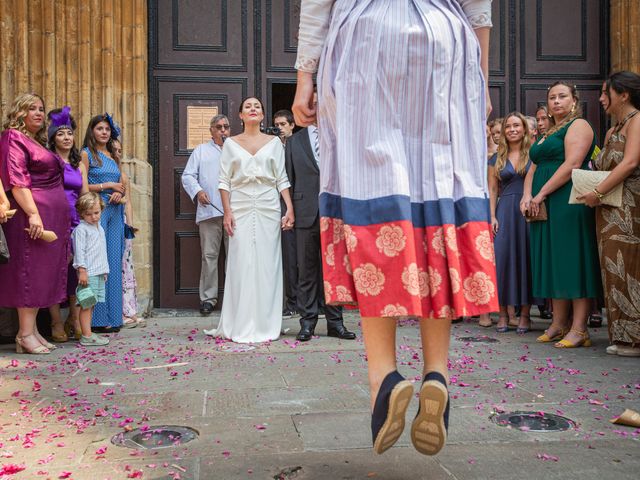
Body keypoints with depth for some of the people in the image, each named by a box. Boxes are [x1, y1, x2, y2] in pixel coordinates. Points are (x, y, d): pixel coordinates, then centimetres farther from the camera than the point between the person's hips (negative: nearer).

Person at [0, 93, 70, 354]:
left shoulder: (38, 143, 22)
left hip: (52, 216, 9)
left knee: (44, 272, 8)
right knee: (31, 270, -9)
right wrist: (33, 213, -23)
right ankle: (25, 334, -5)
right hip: (32, 213, -9)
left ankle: (32, 330, 13)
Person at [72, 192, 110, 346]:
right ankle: (86, 336, -6)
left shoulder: (100, 228, 18)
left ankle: (88, 333, 16)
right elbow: (79, 251, -13)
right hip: (88, 273, -8)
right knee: (86, 304, -6)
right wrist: (82, 270, -18)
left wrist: (105, 270, 22)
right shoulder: (81, 229, -7)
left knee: (91, 304, 11)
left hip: (99, 273, 8)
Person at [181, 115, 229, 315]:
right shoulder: (201, 150, 17)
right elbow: (187, 176, 10)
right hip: (209, 211, -1)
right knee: (209, 255, -2)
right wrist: (198, 191, -7)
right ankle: (208, 298, 4)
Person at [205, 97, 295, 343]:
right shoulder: (231, 143, 9)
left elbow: (282, 180, 6)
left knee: (267, 264, 0)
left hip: (268, 208, 0)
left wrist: (290, 209, -5)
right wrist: (227, 212, -6)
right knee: (241, 264, -3)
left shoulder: (274, 142, 10)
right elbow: (224, 181, 5)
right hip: (240, 208, 0)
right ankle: (241, 326, 5)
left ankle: (265, 325, 8)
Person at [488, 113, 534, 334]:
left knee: (526, 258, -1)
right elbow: (492, 190, 9)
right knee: (502, 257, -4)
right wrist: (492, 216, -2)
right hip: (504, 210, 2)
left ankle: (524, 314, 6)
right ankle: (504, 313, 4)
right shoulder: (497, 158, 12)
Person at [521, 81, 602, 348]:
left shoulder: (578, 125, -2)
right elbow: (533, 169, 18)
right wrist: (527, 196, 0)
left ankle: (579, 329, -9)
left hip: (569, 202, -8)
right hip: (544, 206, 8)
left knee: (573, 260, -9)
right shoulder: (547, 134, 23)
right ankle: (558, 325, 11)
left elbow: (572, 165, -15)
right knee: (553, 263, 7)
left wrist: (541, 195, -16)